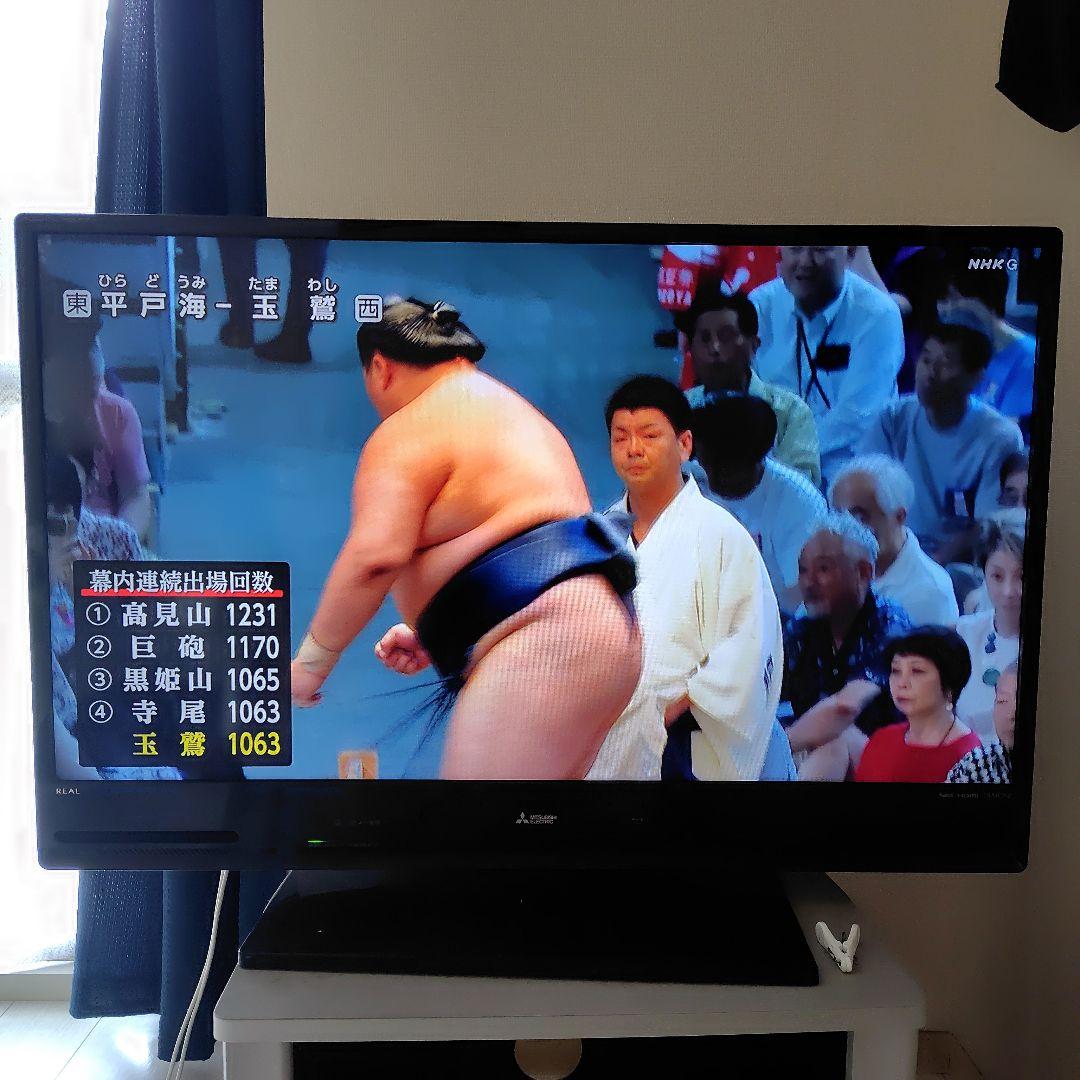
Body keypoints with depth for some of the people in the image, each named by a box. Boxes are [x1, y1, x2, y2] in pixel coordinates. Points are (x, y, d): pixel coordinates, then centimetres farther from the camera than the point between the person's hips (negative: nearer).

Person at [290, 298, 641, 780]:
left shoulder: (408, 430, -4)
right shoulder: (505, 409, 27)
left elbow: (373, 557, -18)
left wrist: (312, 660, -6)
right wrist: (426, 633, 21)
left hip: (547, 644, -10)